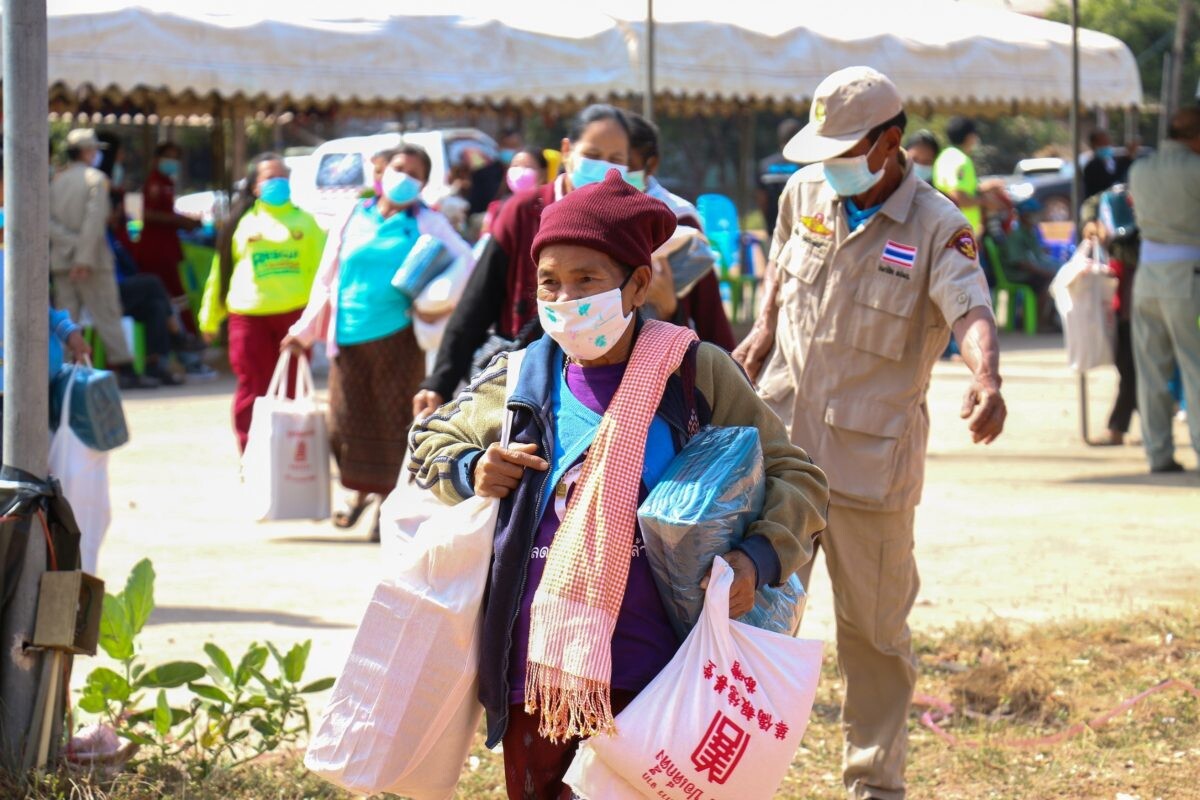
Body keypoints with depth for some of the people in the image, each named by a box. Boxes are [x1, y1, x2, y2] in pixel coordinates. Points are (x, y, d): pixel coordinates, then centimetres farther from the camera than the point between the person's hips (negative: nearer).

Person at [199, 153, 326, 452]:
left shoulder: (304, 221, 11)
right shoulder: (242, 222, 8)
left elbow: (320, 267, 8)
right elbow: (220, 271, 12)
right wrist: (210, 318, 12)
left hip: (295, 314, 1)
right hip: (249, 318, -1)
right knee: (253, 393, -1)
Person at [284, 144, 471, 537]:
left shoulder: (427, 224, 5)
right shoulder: (353, 220, 12)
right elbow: (326, 277, 16)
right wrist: (305, 330, 14)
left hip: (397, 337, -2)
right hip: (349, 337, 3)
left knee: (395, 418, -2)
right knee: (348, 417, 2)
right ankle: (361, 493, 21)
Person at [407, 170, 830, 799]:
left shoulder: (694, 376, -2)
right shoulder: (523, 381, 6)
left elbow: (796, 477, 2)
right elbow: (429, 441, 23)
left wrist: (757, 558, -16)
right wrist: (470, 472, 1)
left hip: (645, 678, -3)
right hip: (533, 670, 3)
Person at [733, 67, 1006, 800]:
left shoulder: (936, 227, -12)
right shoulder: (805, 193, 4)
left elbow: (972, 310, -28)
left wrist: (987, 381, -48)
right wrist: (765, 329, 5)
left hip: (871, 459, -3)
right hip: (782, 439, 4)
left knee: (875, 629, 7)